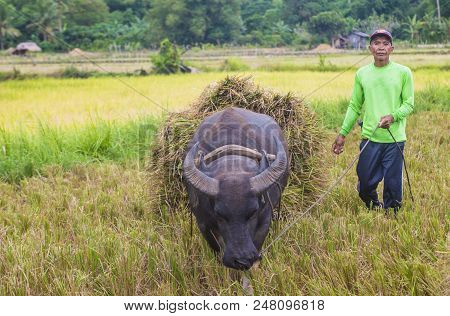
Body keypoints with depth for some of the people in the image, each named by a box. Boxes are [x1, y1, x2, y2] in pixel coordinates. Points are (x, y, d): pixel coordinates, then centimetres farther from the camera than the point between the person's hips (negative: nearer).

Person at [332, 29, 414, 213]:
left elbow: (409, 104, 1)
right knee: (365, 183, 5)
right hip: (369, 138, 2)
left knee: (392, 184, 3)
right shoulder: (362, 74, 7)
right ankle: (374, 206, 34)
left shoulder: (403, 72, 0)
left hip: (395, 139, -2)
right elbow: (354, 106, 12)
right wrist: (342, 133, 9)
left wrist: (393, 116, -18)